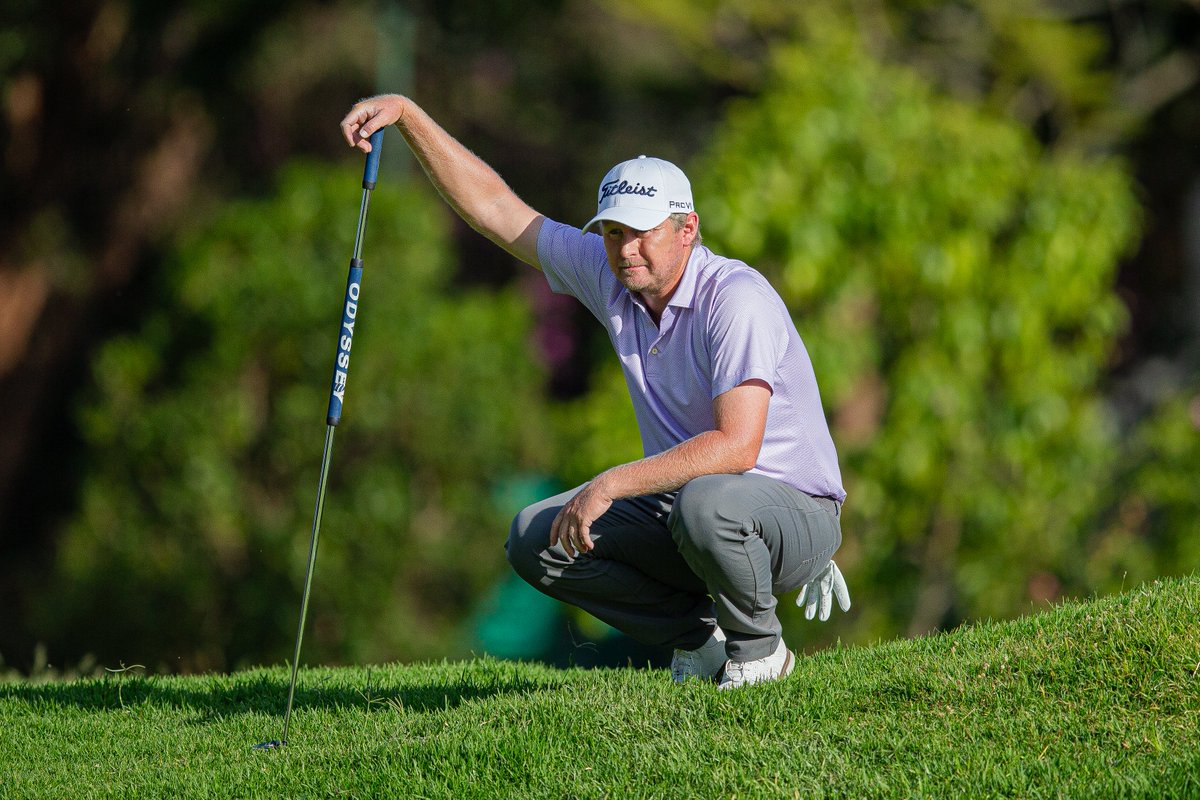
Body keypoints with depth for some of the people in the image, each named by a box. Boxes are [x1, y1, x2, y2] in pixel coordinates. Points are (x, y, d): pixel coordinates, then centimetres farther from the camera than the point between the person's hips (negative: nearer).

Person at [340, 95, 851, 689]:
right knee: (535, 541, -7)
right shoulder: (608, 277, 0)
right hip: (680, 504, 7)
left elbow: (736, 445, -32)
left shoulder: (736, 297, -23)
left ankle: (760, 647, -10)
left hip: (794, 509, -7)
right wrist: (406, 113, -6)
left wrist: (609, 485, -31)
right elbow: (493, 207, 3)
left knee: (705, 503, -40)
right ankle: (702, 633, 4)